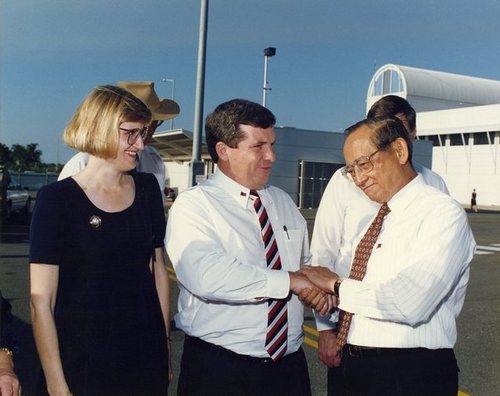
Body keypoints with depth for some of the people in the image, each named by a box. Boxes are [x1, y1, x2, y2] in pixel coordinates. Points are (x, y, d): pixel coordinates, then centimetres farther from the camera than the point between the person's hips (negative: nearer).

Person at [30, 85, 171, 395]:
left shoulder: (148, 188, 3)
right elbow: (41, 301, -11)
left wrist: (164, 343, 9)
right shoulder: (58, 198, -10)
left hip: (147, 356, 4)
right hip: (81, 360, -4)